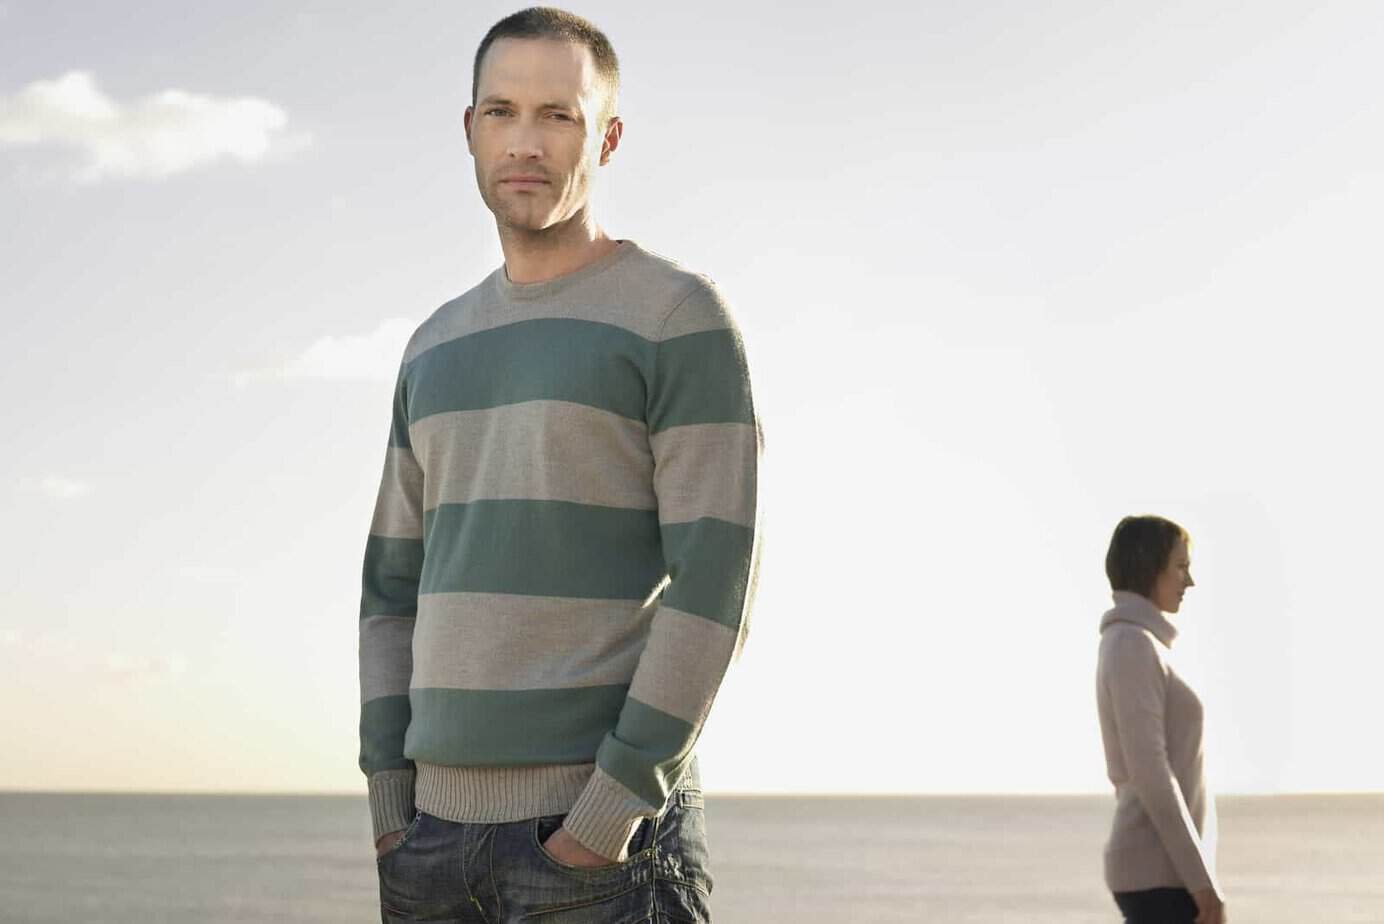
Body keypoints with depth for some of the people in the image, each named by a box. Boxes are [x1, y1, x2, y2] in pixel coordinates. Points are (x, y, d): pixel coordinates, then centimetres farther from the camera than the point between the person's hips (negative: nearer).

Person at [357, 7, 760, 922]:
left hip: (614, 834, -6)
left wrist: (613, 809, -17)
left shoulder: (682, 317, -5)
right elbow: (398, 583, 17)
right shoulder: (440, 348, 16)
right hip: (444, 826, 6)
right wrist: (391, 801, 5)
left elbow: (714, 583, -12)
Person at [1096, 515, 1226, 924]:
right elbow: (1149, 771, -22)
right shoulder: (1133, 647, -15)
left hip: (1155, 868, 10)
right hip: (1162, 870, -10)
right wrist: (1201, 878, -21)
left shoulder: (1127, 650, 17)